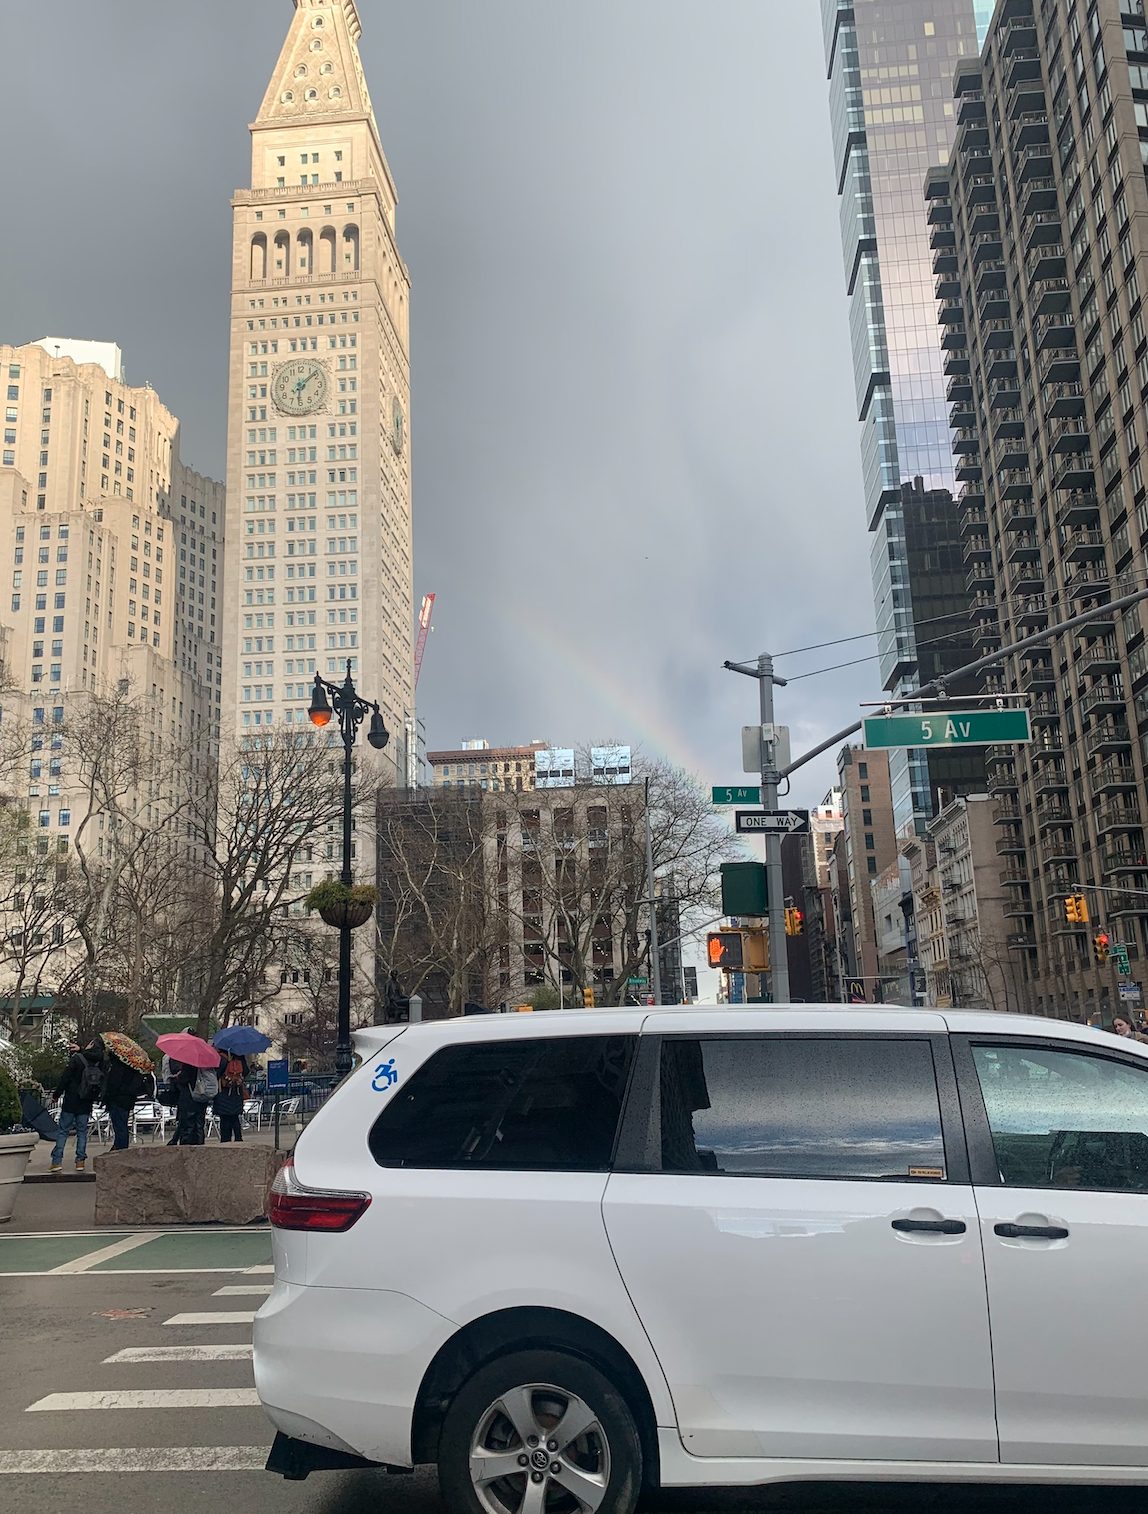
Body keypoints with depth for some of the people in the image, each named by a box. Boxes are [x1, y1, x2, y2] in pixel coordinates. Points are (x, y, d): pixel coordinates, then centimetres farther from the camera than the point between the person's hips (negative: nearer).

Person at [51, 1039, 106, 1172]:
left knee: (63, 1131, 3)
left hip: (71, 1102, -4)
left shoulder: (77, 1060, -13)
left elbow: (65, 1078, -12)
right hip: (86, 1105, 4)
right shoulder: (99, 1063, 2)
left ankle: (57, 1161, 0)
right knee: (82, 1131, 10)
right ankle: (80, 1160, 6)